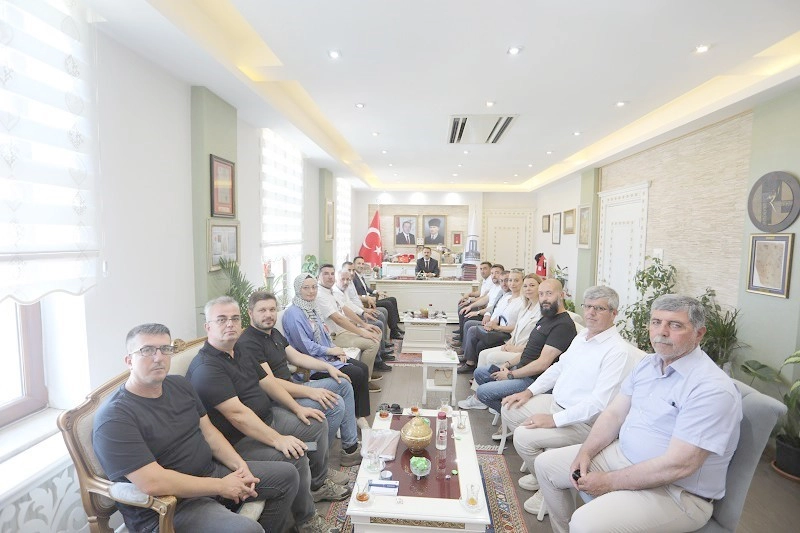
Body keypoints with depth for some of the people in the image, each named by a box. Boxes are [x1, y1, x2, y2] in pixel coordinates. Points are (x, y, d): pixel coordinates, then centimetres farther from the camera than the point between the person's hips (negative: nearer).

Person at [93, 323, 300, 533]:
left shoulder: (179, 385, 5)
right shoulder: (114, 418, -19)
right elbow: (152, 483, -26)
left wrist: (240, 465, -5)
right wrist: (221, 486, -19)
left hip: (211, 471, 8)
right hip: (167, 507, -8)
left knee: (287, 475, 10)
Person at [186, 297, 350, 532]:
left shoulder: (240, 353, 7)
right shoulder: (206, 367, -24)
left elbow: (267, 381, 13)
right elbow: (237, 414, -31)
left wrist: (297, 408, 7)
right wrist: (277, 440, -32)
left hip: (267, 416, 10)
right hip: (239, 440, -10)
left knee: (318, 424, 12)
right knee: (295, 458, -27)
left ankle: (318, 482, 34)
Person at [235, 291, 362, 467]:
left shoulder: (274, 333, 12)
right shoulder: (247, 343, -20)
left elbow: (296, 356, 16)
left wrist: (328, 366, 5)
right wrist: (310, 392, -28)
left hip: (291, 388, 10)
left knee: (343, 384, 8)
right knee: (336, 404, -23)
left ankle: (351, 447, 12)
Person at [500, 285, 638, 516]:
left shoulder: (618, 351, -22)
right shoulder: (582, 336, 7)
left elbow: (599, 402, -27)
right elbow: (559, 367, 18)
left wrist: (554, 419, -26)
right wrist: (530, 391, 9)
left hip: (584, 422, -9)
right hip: (556, 403, 10)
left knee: (524, 436, -22)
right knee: (510, 409, 7)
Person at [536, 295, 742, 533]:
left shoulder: (712, 388, -23)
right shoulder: (647, 363, 4)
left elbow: (678, 465, -26)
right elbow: (614, 414, 7)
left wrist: (609, 482, -19)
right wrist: (585, 452, -8)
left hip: (677, 492, -8)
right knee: (546, 464, 9)